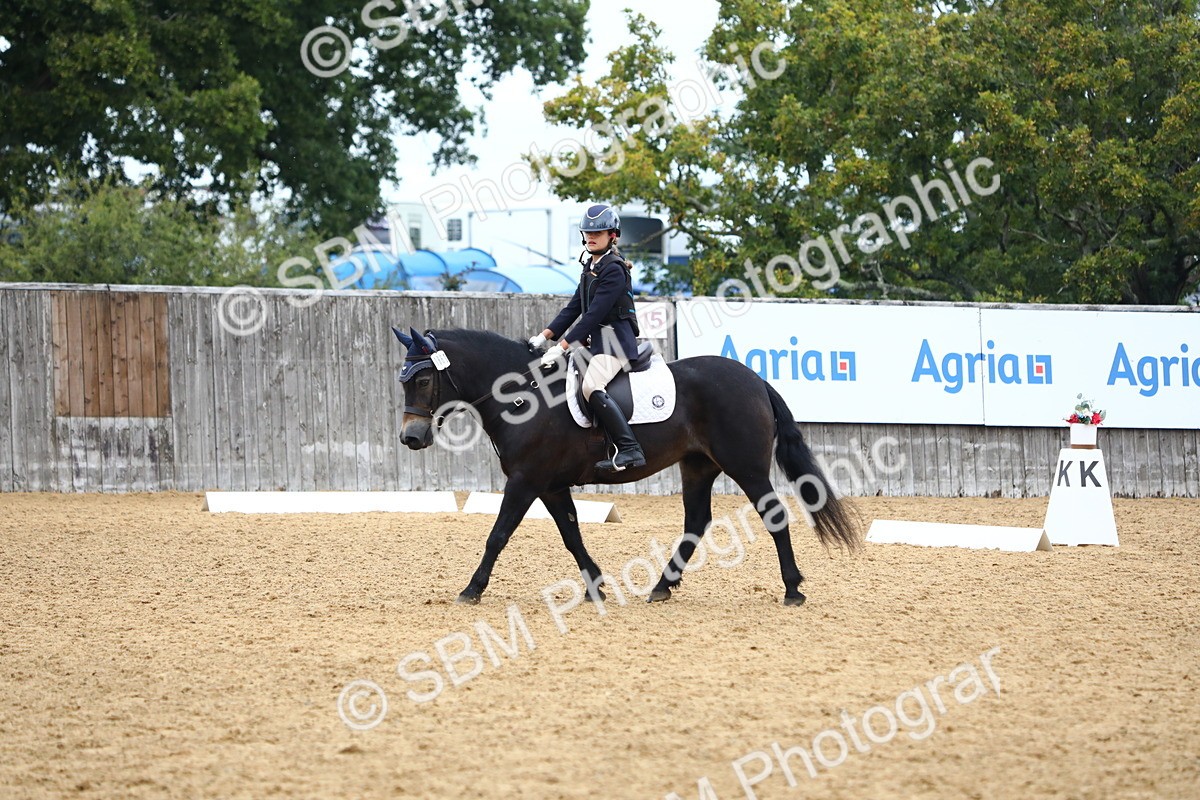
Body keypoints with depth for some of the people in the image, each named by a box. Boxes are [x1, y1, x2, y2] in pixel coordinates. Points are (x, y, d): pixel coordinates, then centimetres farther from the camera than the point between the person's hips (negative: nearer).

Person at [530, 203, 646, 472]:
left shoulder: (614, 270, -15)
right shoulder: (590, 266, 15)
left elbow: (594, 314, -21)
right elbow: (575, 307, 16)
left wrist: (561, 347, -24)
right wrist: (544, 336, 7)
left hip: (614, 340, -11)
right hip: (596, 340, 11)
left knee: (591, 387, -29)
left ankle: (629, 450, -35)